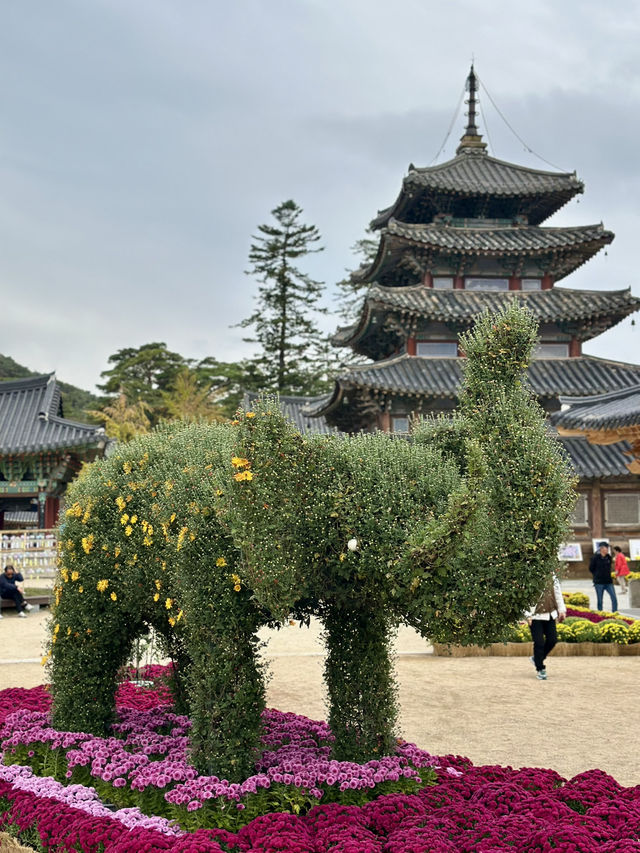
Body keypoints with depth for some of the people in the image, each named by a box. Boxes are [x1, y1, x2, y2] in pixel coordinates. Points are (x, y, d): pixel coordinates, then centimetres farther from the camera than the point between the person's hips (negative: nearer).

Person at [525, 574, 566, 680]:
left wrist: (561, 610, 10)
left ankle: (537, 659, 30)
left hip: (549, 614, 6)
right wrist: (528, 615, -18)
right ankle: (540, 669, 13)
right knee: (539, 643, -3)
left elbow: (557, 592, 12)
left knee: (552, 639, 7)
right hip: (536, 615, -6)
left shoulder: (552, 577, 2)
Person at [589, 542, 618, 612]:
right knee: (600, 601, 3)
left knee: (614, 598, -7)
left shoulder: (609, 557, 5)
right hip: (599, 583, -4)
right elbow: (591, 569, 2)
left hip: (608, 582, 4)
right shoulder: (595, 558, -8)